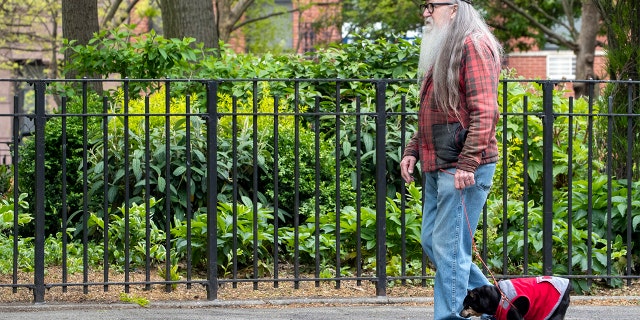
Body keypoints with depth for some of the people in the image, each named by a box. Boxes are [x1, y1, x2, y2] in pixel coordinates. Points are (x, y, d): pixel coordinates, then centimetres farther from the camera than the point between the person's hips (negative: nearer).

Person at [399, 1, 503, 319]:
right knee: (431, 241, 12)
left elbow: (484, 111, -18)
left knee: (449, 247, -8)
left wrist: (467, 164, -22)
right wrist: (412, 150, 15)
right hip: (437, 167, 10)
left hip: (462, 170, -10)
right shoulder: (442, 50, 21)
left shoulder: (474, 45, -10)